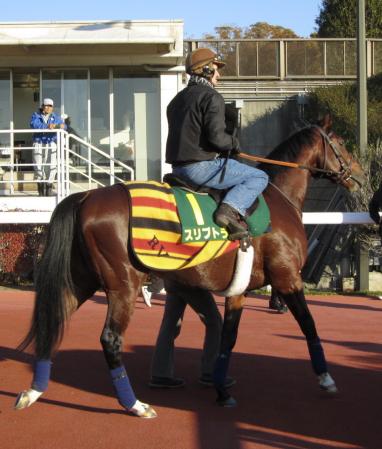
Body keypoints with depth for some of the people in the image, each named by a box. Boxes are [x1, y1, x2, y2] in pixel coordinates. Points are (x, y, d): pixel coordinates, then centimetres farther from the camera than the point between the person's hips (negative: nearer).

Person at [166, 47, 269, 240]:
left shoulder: (177, 99, 20)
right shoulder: (211, 97, -9)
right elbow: (216, 137, -20)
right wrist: (234, 143, 0)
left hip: (177, 168, 9)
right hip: (201, 166, -9)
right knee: (259, 177, -4)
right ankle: (230, 209, -24)